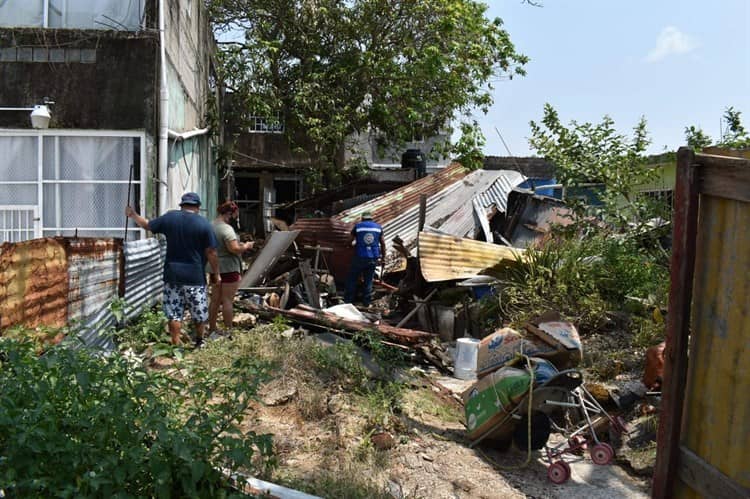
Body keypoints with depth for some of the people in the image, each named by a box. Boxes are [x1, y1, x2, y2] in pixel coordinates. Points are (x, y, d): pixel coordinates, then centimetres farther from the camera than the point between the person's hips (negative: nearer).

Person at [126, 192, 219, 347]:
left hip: (172, 274, 3)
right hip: (195, 276, -2)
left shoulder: (169, 217, 2)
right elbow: (211, 253, -7)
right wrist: (215, 273, 4)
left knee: (174, 314, 8)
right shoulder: (204, 224, -7)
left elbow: (147, 225, 16)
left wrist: (133, 215, 34)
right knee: (199, 313, 14)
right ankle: (199, 342, 29)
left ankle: (176, 345, 9)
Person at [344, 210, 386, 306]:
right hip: (373, 258, 2)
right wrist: (383, 256, 17)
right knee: (368, 281, 13)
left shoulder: (358, 226, 2)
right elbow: (383, 243, 8)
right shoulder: (378, 227, 8)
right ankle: (366, 302, 16)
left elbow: (351, 239, 9)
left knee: (352, 279, 10)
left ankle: (348, 300, 13)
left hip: (360, 258, -2)